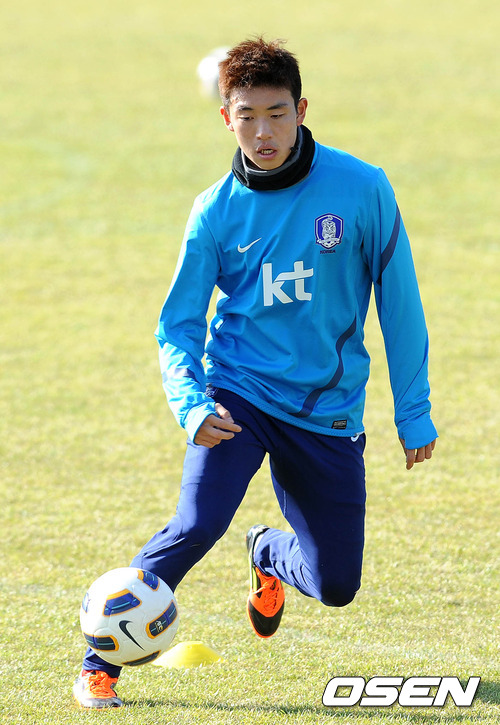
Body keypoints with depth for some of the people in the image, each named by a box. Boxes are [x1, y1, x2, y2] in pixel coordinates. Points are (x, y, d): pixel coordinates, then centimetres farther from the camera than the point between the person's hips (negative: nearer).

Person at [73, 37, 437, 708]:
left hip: (328, 408, 1)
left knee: (336, 586, 6)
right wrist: (191, 404, -19)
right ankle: (101, 662, -10)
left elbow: (398, 301, 0)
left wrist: (414, 413, 2)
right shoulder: (216, 211, -4)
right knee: (197, 526, -25)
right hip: (238, 393, -1)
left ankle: (270, 555, 42)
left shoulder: (361, 189, -8)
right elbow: (178, 326, 0)